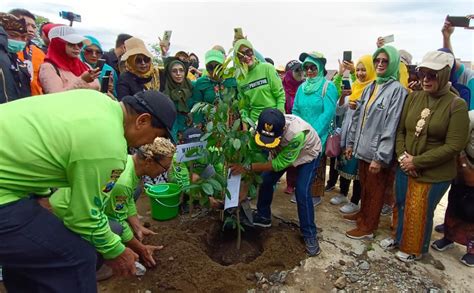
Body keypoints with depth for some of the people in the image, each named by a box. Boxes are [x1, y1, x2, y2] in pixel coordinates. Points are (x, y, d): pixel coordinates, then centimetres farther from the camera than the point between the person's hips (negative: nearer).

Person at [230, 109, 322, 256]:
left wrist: (247, 167, -42)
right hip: (281, 151, 5)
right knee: (266, 180, 1)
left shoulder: (297, 134, -47)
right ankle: (263, 216, 24)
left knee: (302, 193, -15)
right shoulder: (262, 128, -33)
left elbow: (279, 164, -38)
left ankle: (310, 235, 4)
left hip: (307, 153, -5)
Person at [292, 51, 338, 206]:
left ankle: (316, 194, 25)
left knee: (316, 165, 8)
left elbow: (328, 113, -17)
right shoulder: (302, 87, 8)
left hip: (319, 136, -5)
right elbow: (295, 110, 9)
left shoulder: (328, 86, -9)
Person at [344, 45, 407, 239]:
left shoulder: (396, 89, -12)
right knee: (364, 185, 21)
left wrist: (380, 157, -20)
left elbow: (391, 127, -18)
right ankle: (362, 214, 40)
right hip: (363, 148, 6)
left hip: (377, 152, -6)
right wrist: (351, 142, 13)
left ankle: (368, 227, 24)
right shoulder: (370, 88, 10)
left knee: (375, 191, 9)